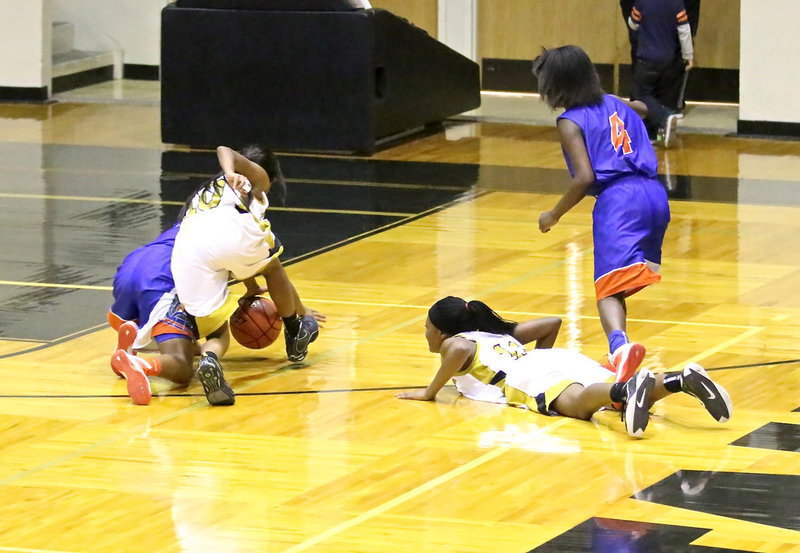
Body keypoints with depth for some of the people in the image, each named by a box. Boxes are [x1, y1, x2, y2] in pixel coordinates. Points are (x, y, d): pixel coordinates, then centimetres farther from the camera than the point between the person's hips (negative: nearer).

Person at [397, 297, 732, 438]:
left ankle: (627, 389, -67)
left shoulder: (451, 344, 18)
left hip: (527, 378, -7)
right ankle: (682, 380, -38)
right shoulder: (500, 333, 40)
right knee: (636, 401, -12)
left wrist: (430, 392, 2)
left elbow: (462, 350, -9)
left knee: (576, 404, -38)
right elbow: (552, 323, 37)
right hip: (562, 359, 7)